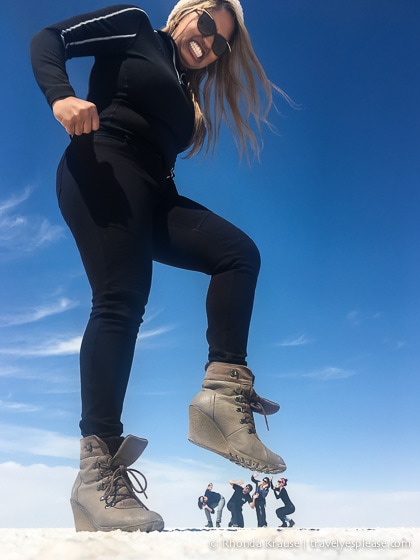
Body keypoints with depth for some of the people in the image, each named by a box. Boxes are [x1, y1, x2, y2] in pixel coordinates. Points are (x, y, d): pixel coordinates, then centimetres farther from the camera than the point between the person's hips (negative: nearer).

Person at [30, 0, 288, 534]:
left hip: (152, 195, 7)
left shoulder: (187, 96, 31)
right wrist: (61, 96, -16)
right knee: (122, 300, -22)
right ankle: (98, 470, -22)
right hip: (103, 170, -7)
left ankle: (224, 395, -22)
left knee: (238, 251, -13)